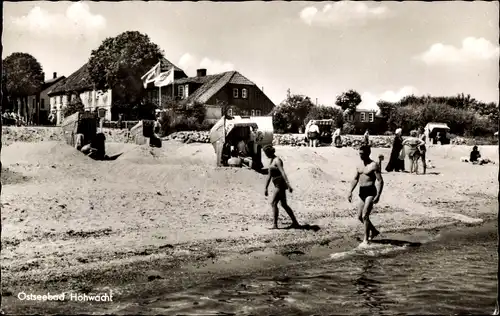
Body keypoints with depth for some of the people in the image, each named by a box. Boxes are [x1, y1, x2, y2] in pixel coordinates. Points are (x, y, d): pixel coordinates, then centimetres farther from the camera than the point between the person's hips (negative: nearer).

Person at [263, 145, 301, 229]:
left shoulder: (277, 160, -14)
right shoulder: (271, 161, 16)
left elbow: (283, 172, -27)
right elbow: (269, 176, 21)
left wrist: (288, 184, -38)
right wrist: (266, 188, 23)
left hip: (281, 185, -10)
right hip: (279, 185, 10)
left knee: (273, 203, -10)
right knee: (284, 205, 12)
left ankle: (275, 225, -8)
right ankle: (295, 223, 17)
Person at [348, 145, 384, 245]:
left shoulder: (374, 165, -10)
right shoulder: (359, 165, 13)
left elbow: (380, 181, -14)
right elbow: (355, 179, 22)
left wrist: (378, 195, -22)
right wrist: (350, 192, 13)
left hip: (370, 192, -8)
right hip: (362, 192, 8)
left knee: (365, 216, -14)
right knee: (359, 216, 12)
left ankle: (366, 239, -5)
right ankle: (374, 231, 34)